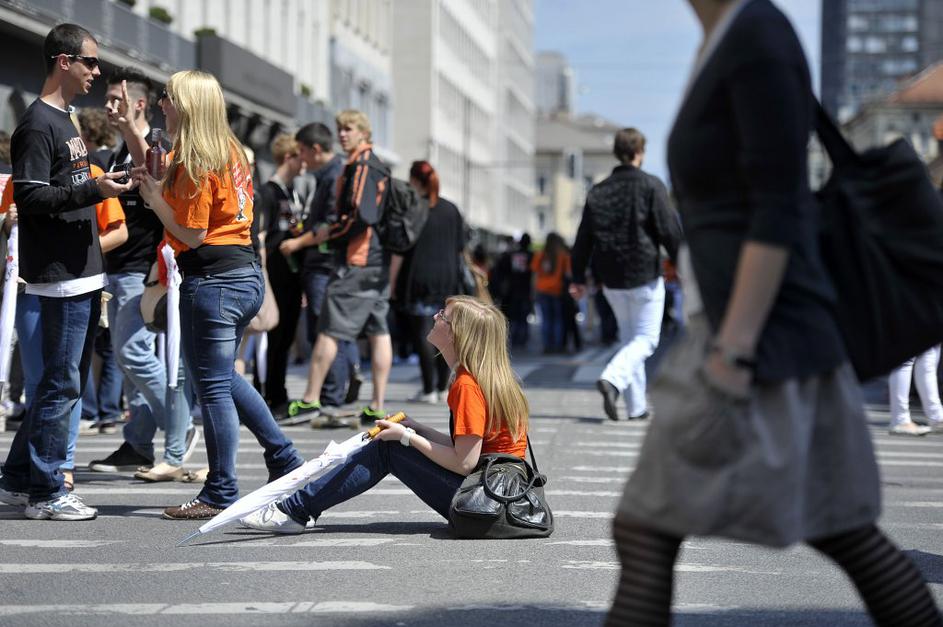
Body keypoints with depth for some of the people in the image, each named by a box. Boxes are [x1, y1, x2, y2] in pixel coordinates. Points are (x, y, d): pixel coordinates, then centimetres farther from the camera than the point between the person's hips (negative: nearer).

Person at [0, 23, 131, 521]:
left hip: (84, 274, 10)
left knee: (68, 382, 13)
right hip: (59, 275, -10)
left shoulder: (66, 121, 17)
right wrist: (93, 190, -23)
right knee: (62, 385, -6)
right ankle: (44, 493, 1)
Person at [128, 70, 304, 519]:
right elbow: (161, 166, 26)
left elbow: (192, 234, -16)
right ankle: (284, 458, 26)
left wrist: (153, 196, -6)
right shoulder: (227, 150, 13)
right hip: (246, 275, 10)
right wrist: (129, 129, 19)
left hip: (212, 279, -10)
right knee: (223, 378, 23)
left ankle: (220, 495, 3)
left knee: (213, 387, -2)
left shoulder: (197, 163, -15)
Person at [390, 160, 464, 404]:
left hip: (419, 278, -5)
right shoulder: (451, 210, 10)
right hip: (448, 279, 5)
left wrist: (392, 283, -5)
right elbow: (460, 247, 14)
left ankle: (429, 390, -7)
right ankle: (442, 387, 13)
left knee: (422, 334, -4)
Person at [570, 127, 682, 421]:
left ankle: (637, 405, 15)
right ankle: (612, 379, -26)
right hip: (645, 276, -5)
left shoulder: (598, 191, 6)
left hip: (611, 279, 5)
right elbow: (669, 231, -11)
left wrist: (578, 277, 14)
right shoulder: (651, 185, -8)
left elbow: (583, 238, 8)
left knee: (628, 336, 16)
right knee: (646, 338, 0)